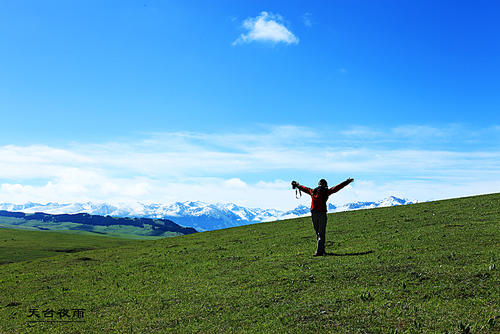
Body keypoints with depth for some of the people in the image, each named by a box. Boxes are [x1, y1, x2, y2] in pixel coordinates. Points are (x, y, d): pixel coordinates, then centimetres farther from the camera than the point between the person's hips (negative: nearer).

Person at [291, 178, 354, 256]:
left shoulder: (312, 191, 12)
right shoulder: (326, 192, 0)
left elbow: (304, 188, 29)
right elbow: (337, 187, 3)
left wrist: (297, 185, 47)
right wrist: (347, 182, 11)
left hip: (313, 214, 4)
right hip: (322, 214, -4)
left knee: (318, 233, 13)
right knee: (321, 234, -3)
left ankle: (321, 250, 16)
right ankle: (319, 251, -6)